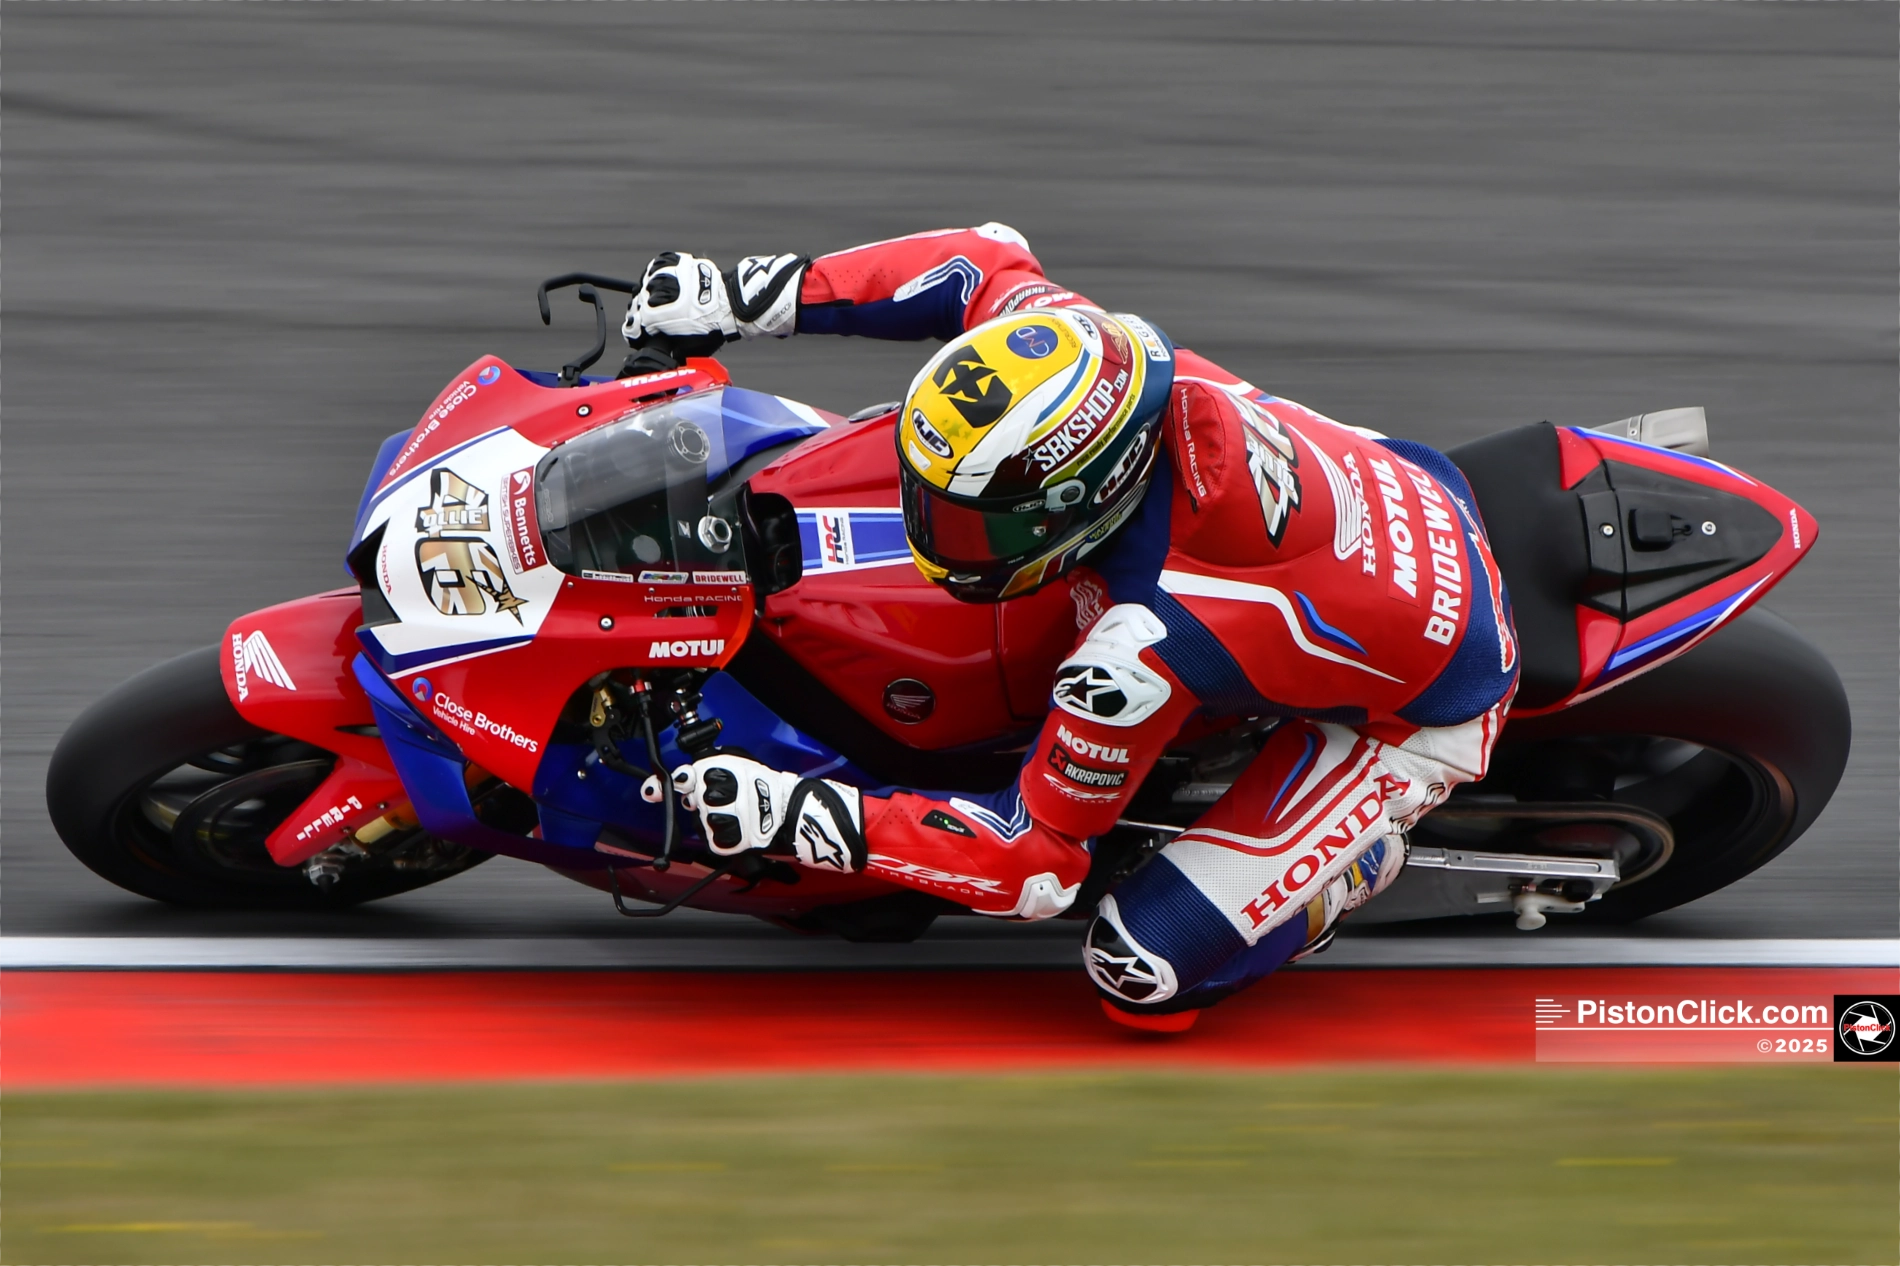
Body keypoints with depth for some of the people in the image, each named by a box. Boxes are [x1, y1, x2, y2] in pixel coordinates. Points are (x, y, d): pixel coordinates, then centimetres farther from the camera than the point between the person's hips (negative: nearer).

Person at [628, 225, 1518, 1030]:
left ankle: (1359, 856, 8)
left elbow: (1036, 861, -27)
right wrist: (746, 298, -9)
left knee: (1145, 972, -12)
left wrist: (796, 815, -28)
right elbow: (986, 264, -3)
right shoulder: (1095, 355, -26)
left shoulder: (1139, 654, -41)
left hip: (1410, 714, -7)